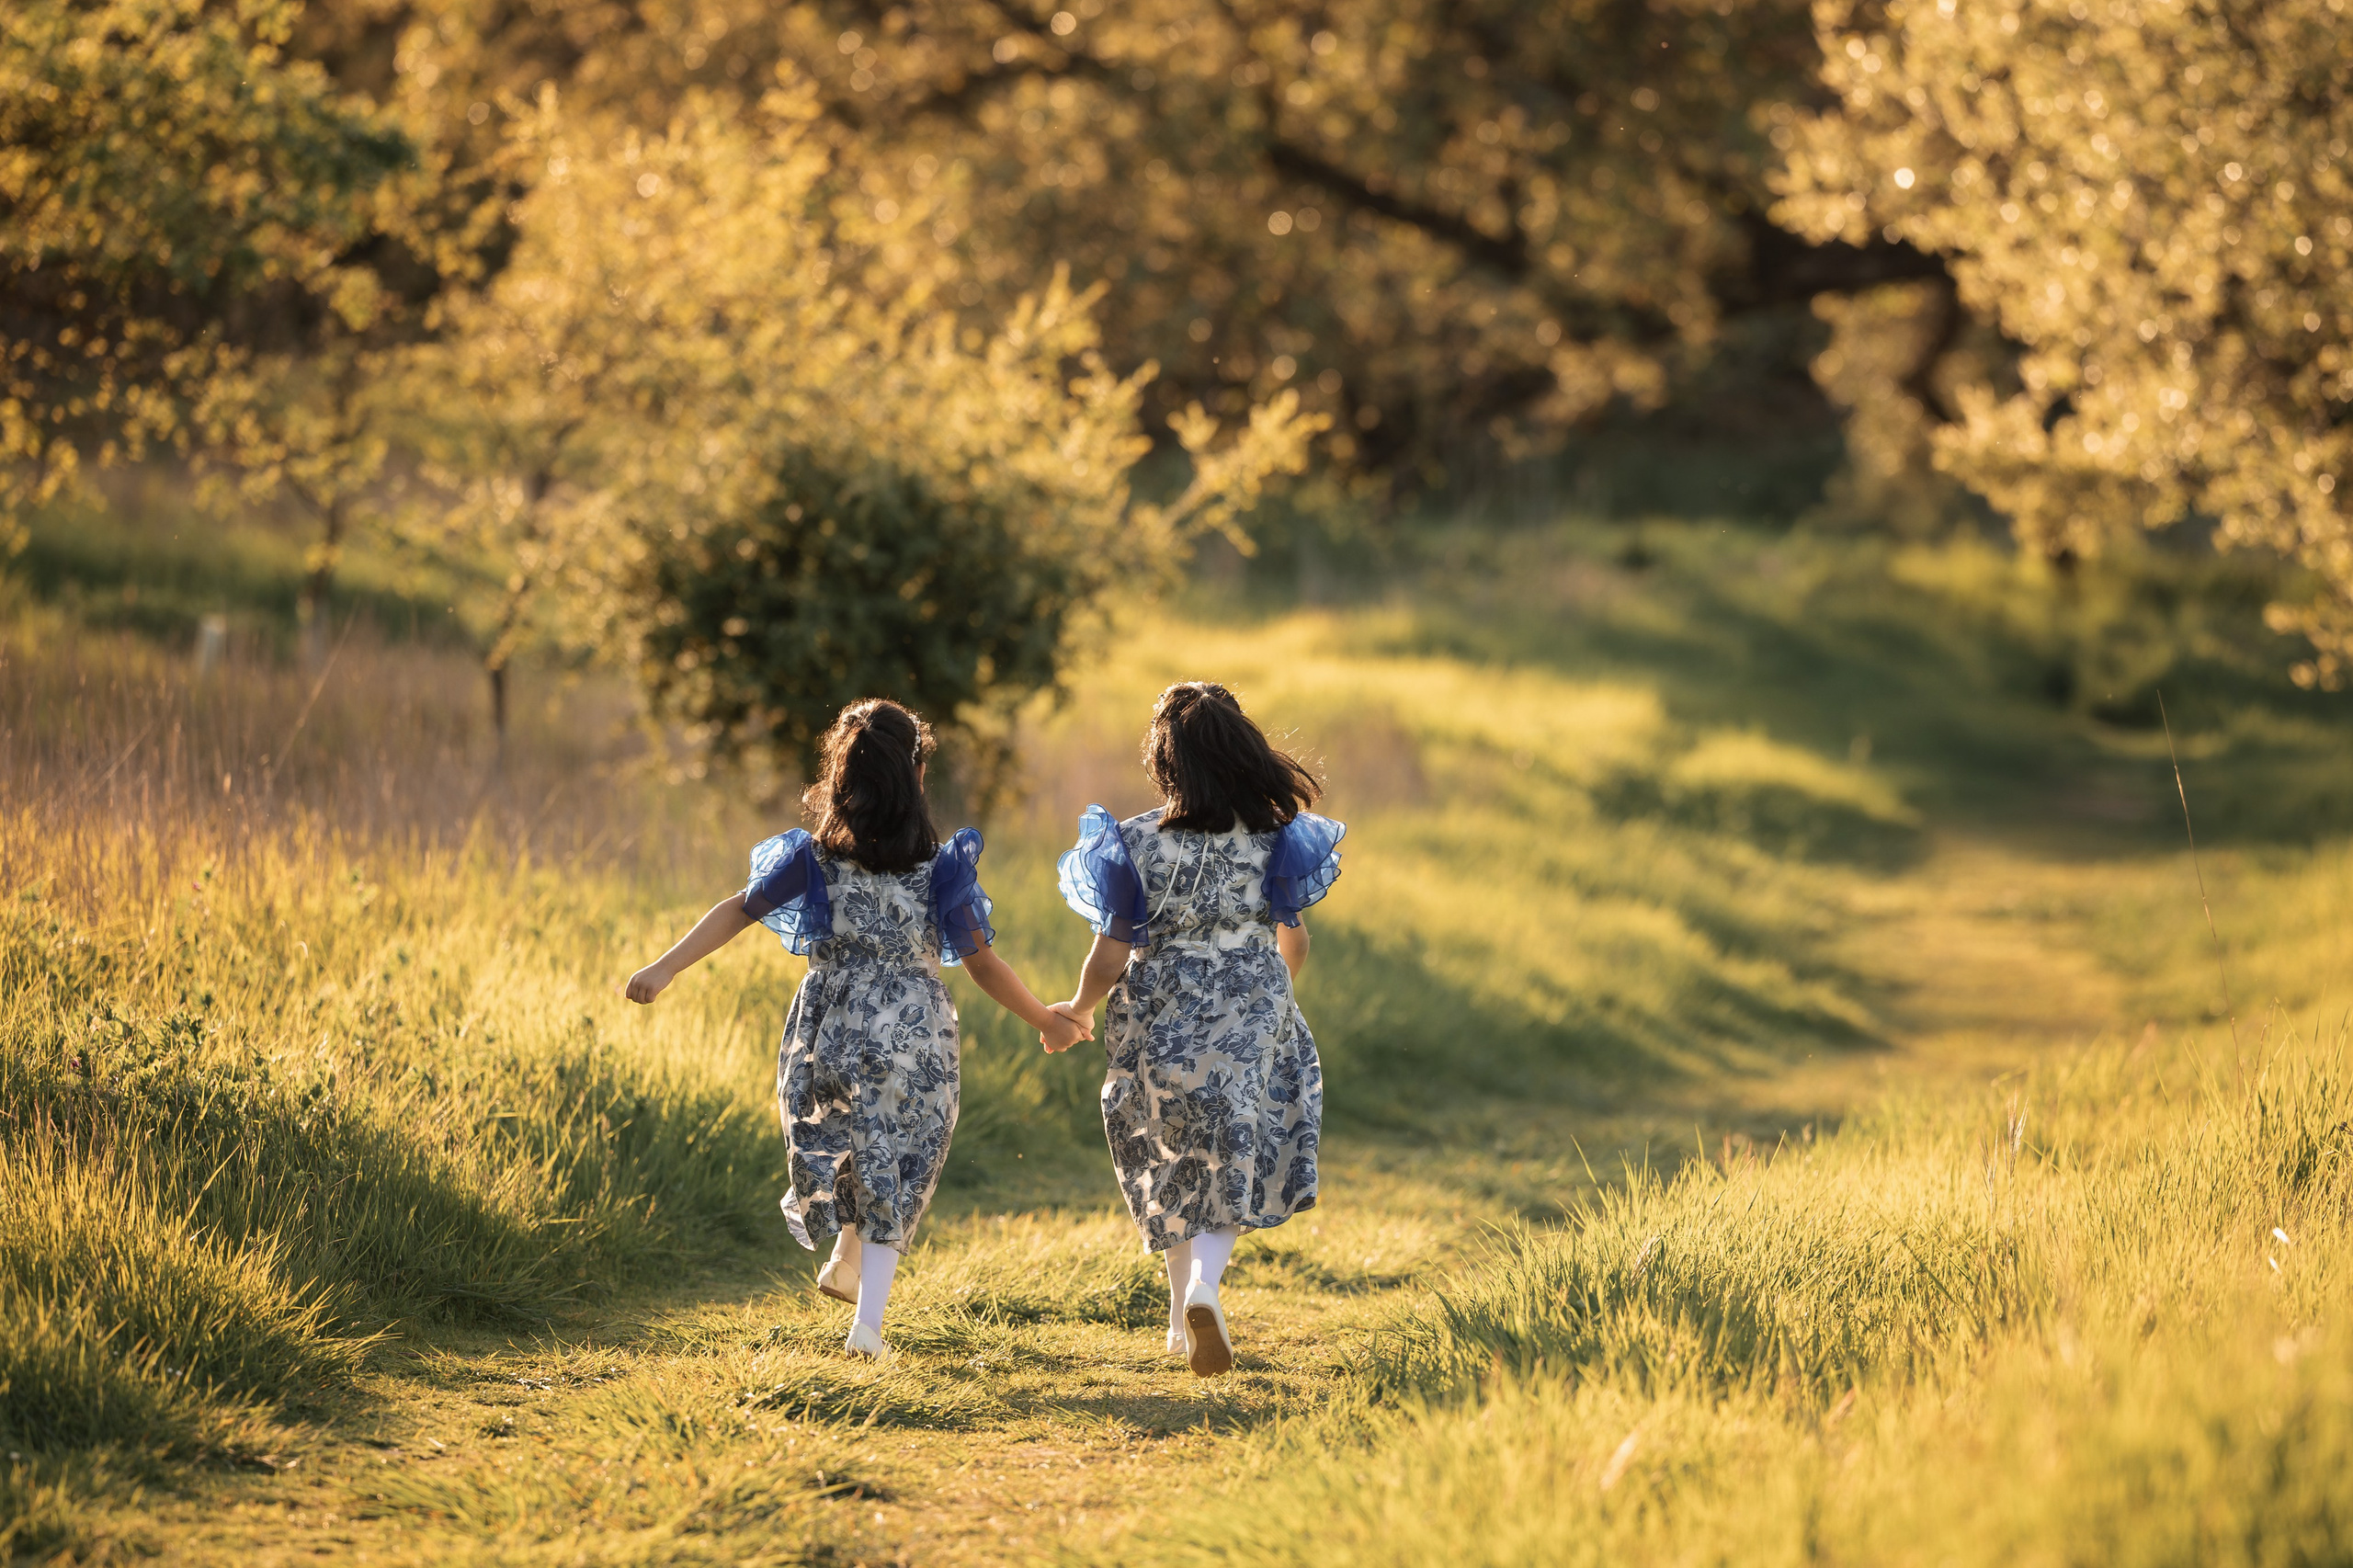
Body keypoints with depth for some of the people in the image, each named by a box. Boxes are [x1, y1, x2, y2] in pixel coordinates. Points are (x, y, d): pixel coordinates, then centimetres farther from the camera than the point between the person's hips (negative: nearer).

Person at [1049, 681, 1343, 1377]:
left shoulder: (1136, 843, -13)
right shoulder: (1272, 837, -6)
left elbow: (1110, 957, -11)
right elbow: (1294, 943, 3)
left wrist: (1080, 1008, 9)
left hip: (1158, 1022, 0)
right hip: (1253, 1020, 0)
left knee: (1172, 1168, 18)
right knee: (1232, 1163, 9)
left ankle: (1183, 1317, 26)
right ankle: (1205, 1284, -18)